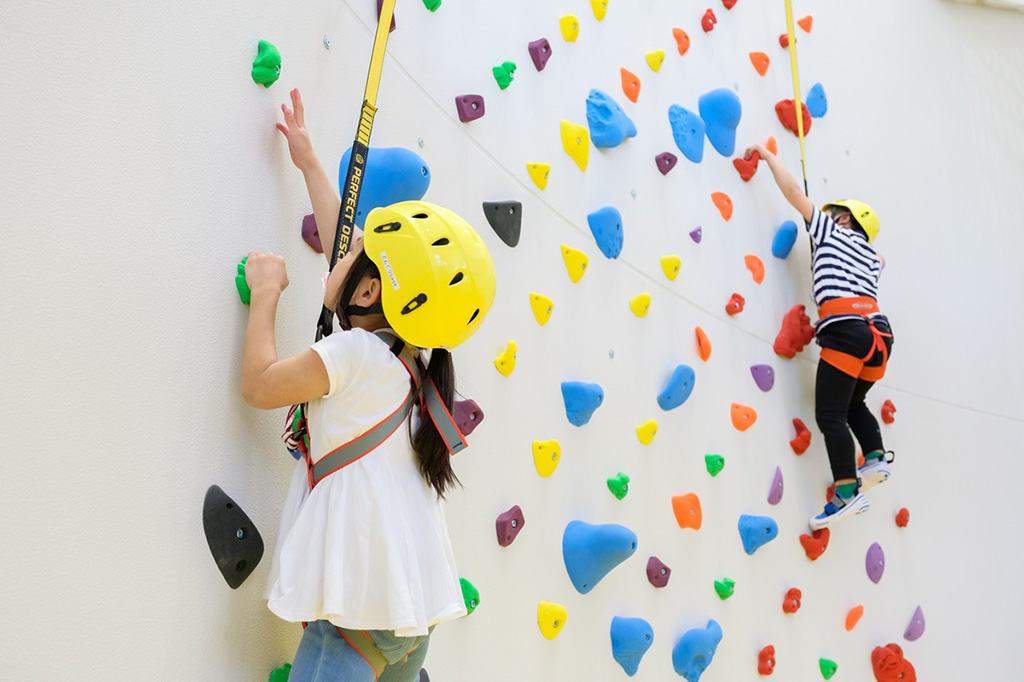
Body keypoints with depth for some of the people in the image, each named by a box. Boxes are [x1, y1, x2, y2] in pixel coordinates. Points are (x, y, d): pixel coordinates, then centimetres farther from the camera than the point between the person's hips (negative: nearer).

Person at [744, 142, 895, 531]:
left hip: (848, 330, -8)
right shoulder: (871, 256, 29)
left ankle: (847, 494, -11)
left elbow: (792, 191, 12)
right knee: (852, 403, 24)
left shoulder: (831, 231, 13)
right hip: (880, 332, 8)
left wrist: (769, 156, 24)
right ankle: (876, 457, 4)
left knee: (830, 414, -7)